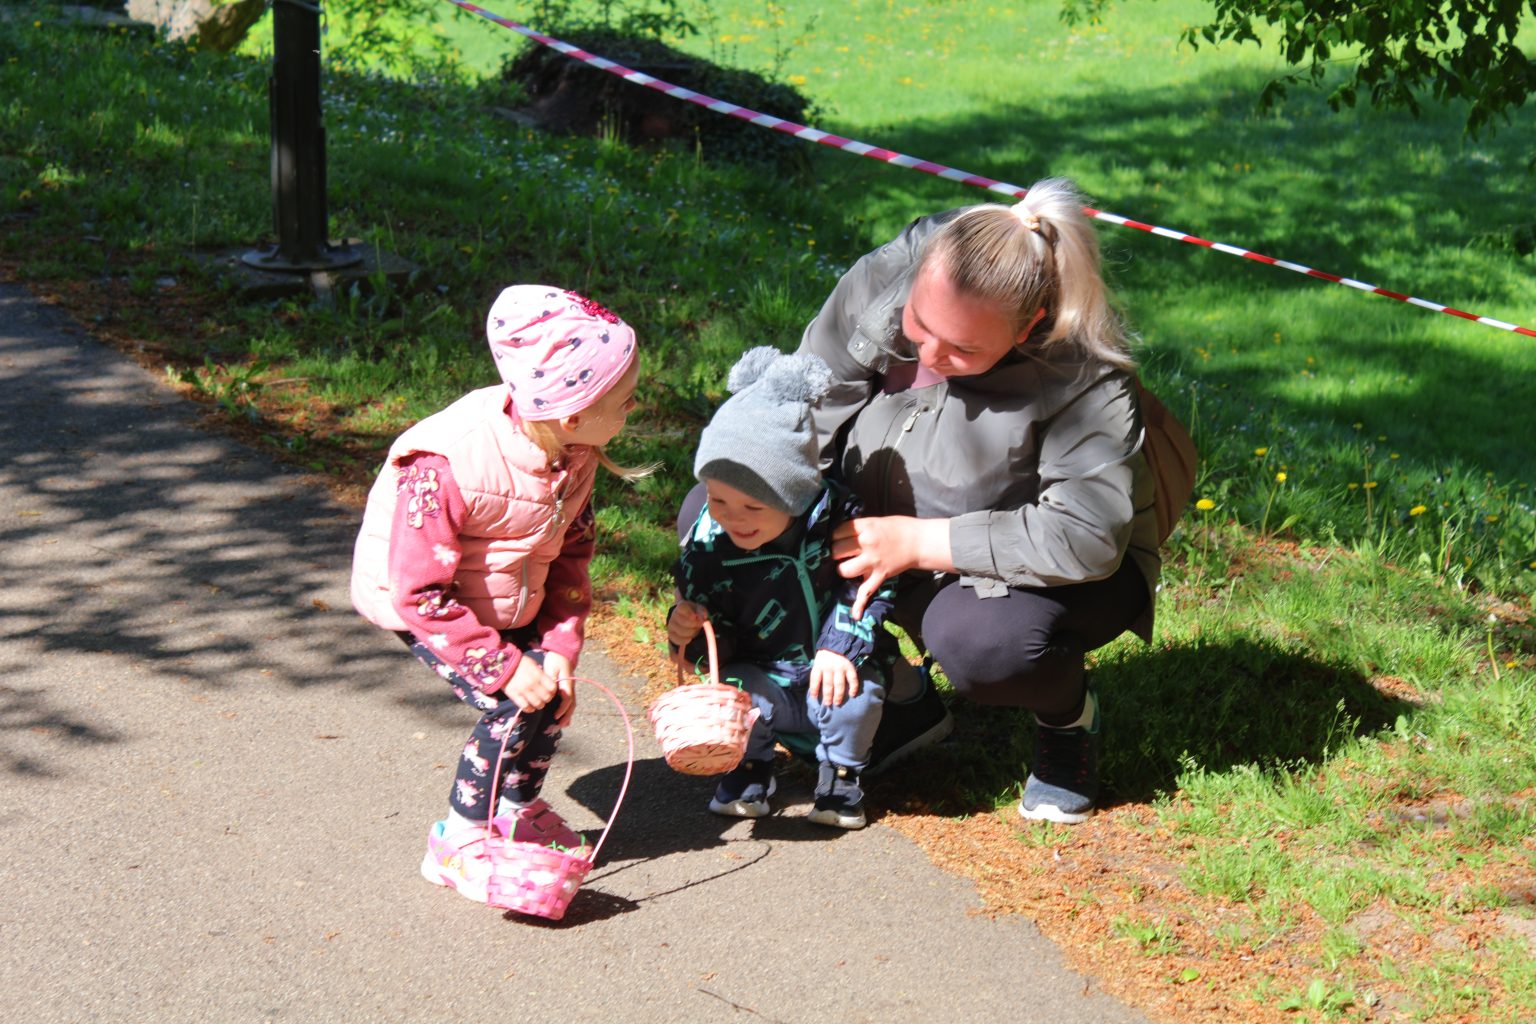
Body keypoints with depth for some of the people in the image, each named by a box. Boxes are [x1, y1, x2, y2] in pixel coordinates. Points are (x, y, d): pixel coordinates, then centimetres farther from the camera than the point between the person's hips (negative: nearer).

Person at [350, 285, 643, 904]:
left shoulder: (575, 453, -15)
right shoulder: (446, 467, -38)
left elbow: (571, 552, -1)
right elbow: (422, 591, -31)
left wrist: (561, 646, -12)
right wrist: (503, 666, -30)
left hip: (506, 594, 7)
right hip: (415, 596, -7)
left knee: (551, 688, -4)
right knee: (513, 704, -19)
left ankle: (519, 810, 23)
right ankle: (459, 843, -2)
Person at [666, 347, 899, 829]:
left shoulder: (834, 521, -15)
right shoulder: (707, 544, -12)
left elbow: (868, 585, -7)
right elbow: (714, 623, -3)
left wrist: (840, 646, -20)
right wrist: (687, 629, -26)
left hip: (831, 673, -1)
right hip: (766, 678, 1)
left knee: (854, 694, -31)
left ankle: (841, 774, 1)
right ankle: (749, 770, 5)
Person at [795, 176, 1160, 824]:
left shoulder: (1085, 380, -30)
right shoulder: (882, 279, -19)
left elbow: (1088, 538, -34)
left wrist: (917, 543, -34)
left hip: (1023, 568, -5)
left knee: (980, 644, -41)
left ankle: (1069, 716, 1)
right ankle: (895, 695, 6)